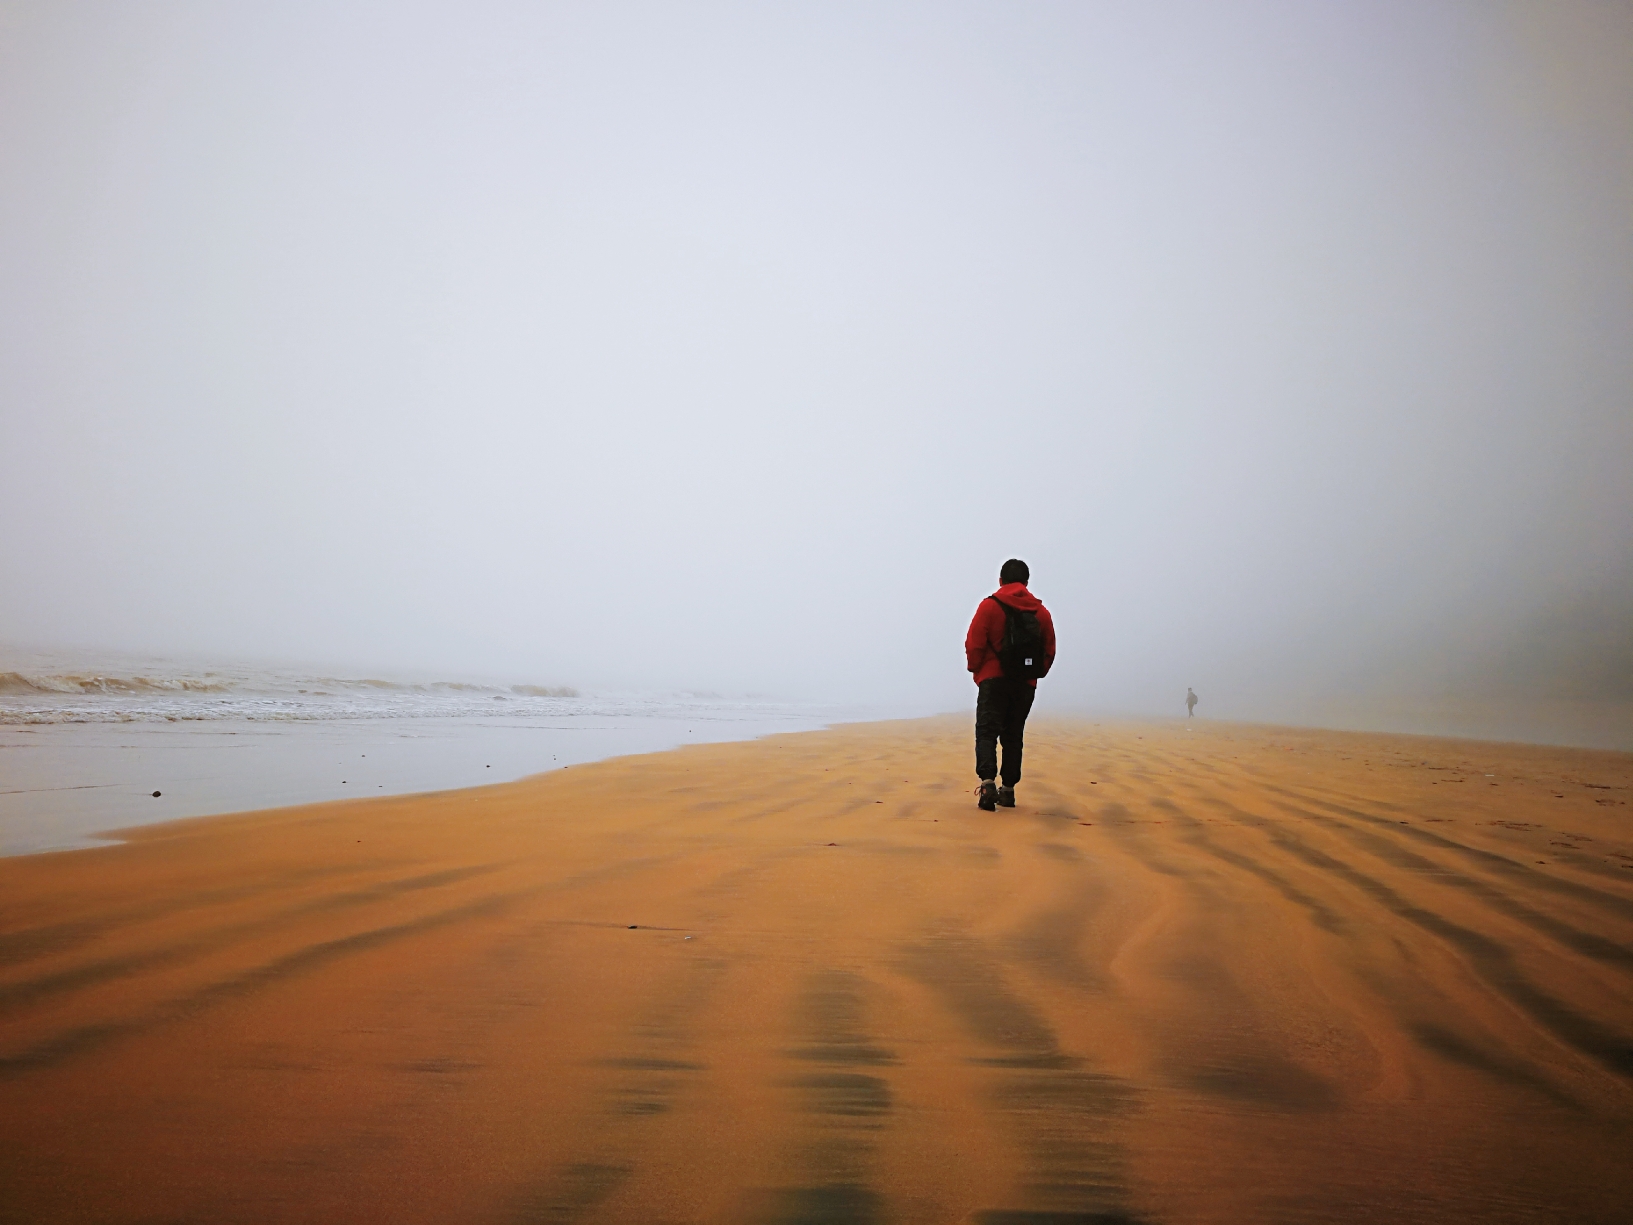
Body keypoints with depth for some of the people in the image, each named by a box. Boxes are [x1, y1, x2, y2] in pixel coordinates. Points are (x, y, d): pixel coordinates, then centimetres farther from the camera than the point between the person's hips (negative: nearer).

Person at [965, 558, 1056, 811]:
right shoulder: (1041, 611, 6)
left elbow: (974, 644, -8)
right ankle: (1008, 789, 16)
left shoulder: (989, 606, -5)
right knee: (1013, 736, 14)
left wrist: (976, 668, 9)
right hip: (1026, 685, 4)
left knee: (986, 732, -4)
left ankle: (988, 782, -23)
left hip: (994, 680, -4)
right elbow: (1049, 650, 6)